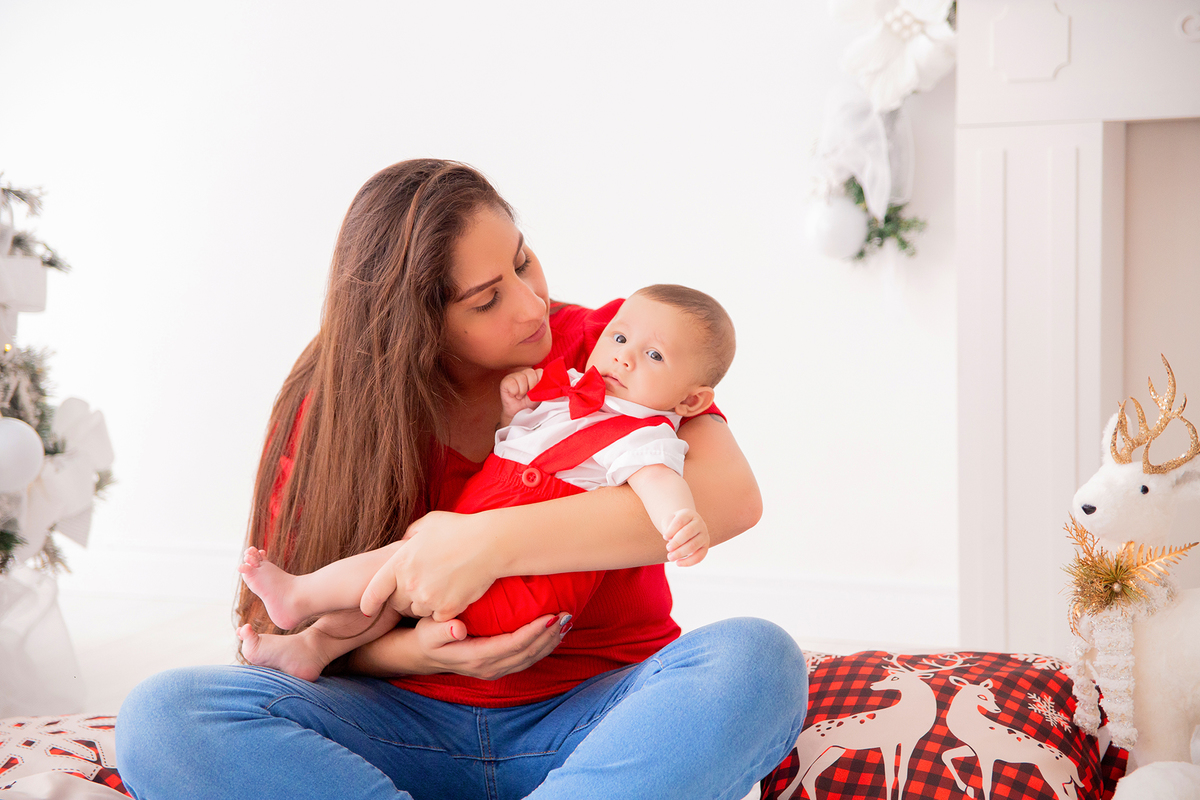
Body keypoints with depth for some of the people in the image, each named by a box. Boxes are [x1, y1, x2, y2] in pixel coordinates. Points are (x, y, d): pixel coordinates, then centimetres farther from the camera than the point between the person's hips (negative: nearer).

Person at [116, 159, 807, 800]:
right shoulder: (330, 410, 0)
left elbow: (732, 494, -22)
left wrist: (492, 543, -28)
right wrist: (415, 651, -22)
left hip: (591, 716, -1)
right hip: (413, 726, 1)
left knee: (757, 661, -33)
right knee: (163, 719, -24)